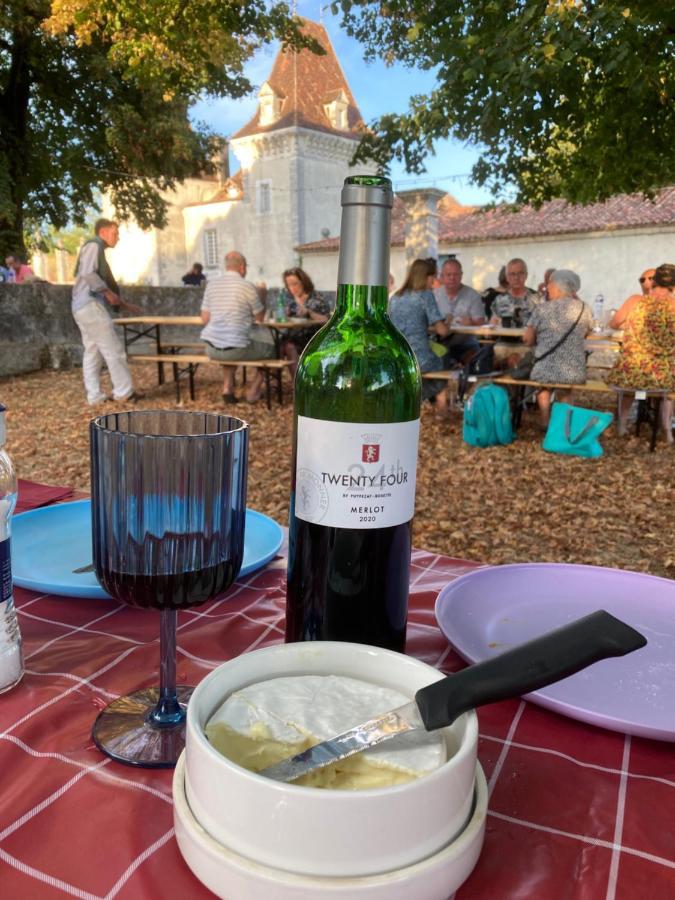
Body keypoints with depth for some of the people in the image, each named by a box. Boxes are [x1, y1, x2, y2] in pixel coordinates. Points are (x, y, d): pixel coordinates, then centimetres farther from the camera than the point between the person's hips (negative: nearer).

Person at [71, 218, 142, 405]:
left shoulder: (97, 250, 25)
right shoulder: (93, 246, -4)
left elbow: (105, 282, 28)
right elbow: (88, 273, -20)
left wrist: (123, 304, 25)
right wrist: (107, 291, -14)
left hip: (83, 307, 10)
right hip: (90, 305, -10)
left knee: (92, 352, 8)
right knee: (113, 349, -6)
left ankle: (95, 395, 9)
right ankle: (124, 391, -2)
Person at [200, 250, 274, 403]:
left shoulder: (211, 283, 7)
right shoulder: (247, 286, -6)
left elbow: (205, 319, 9)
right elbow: (260, 317, 6)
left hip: (211, 349, 5)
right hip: (236, 349, -5)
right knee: (270, 348, 20)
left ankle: (228, 387, 21)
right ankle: (253, 391, 19)